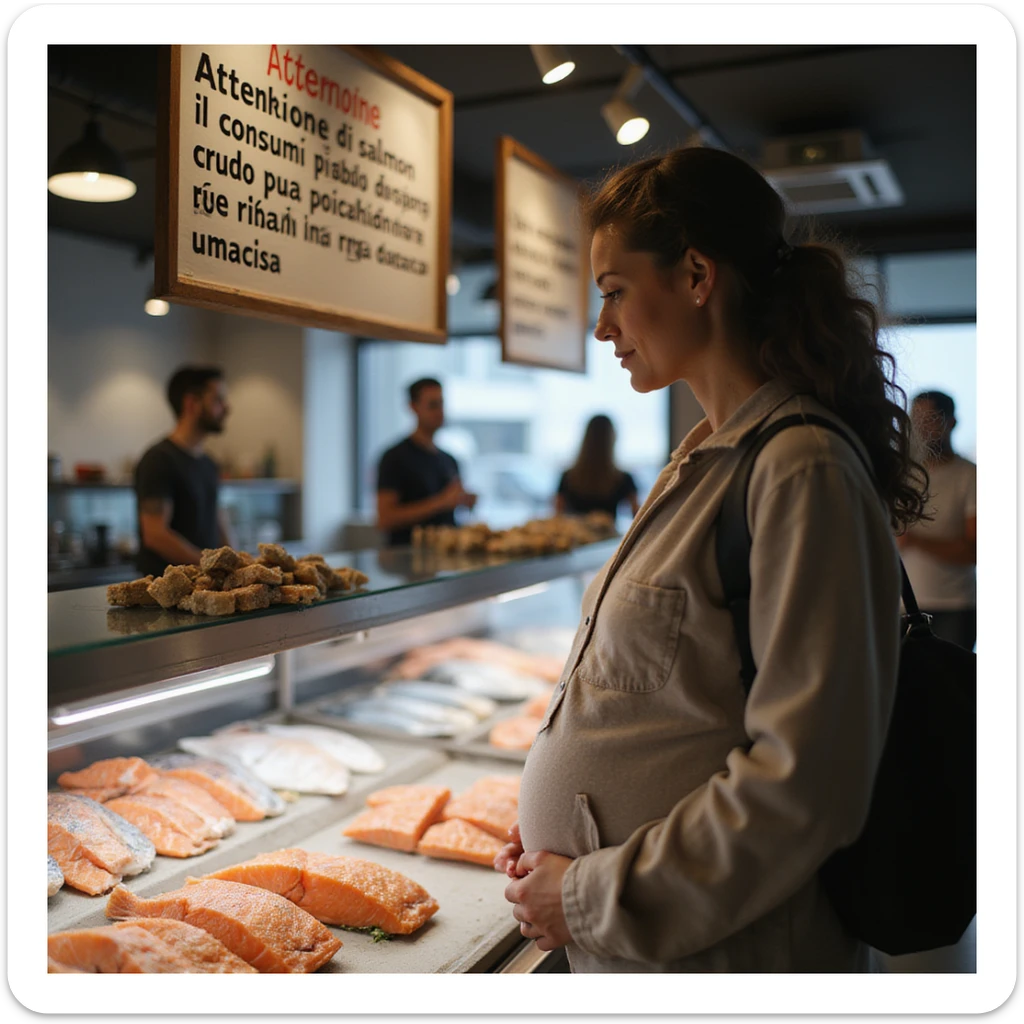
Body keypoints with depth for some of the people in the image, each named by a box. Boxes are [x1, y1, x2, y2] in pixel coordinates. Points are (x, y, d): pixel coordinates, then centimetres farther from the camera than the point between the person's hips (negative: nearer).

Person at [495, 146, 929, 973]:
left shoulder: (802, 471, -21)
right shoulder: (706, 457, 7)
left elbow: (806, 779, -24)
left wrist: (597, 898, -17)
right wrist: (553, 829, 4)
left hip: (714, 950, -8)